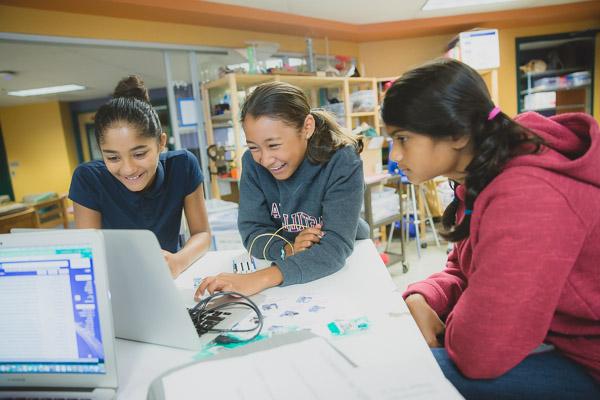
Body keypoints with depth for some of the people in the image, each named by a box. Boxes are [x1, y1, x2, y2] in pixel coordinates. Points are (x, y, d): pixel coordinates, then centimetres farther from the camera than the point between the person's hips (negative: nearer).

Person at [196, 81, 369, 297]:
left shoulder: (343, 163, -21)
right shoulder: (252, 162, -10)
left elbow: (336, 246, -29)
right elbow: (252, 231, -9)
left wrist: (262, 278, -42)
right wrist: (287, 250, -31)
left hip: (346, 264, -1)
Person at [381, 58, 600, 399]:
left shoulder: (526, 197, -32)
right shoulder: (484, 176, -1)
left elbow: (479, 352, -33)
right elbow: (463, 270, 9)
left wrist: (445, 326, -10)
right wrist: (421, 300, -11)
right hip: (555, 339, 8)